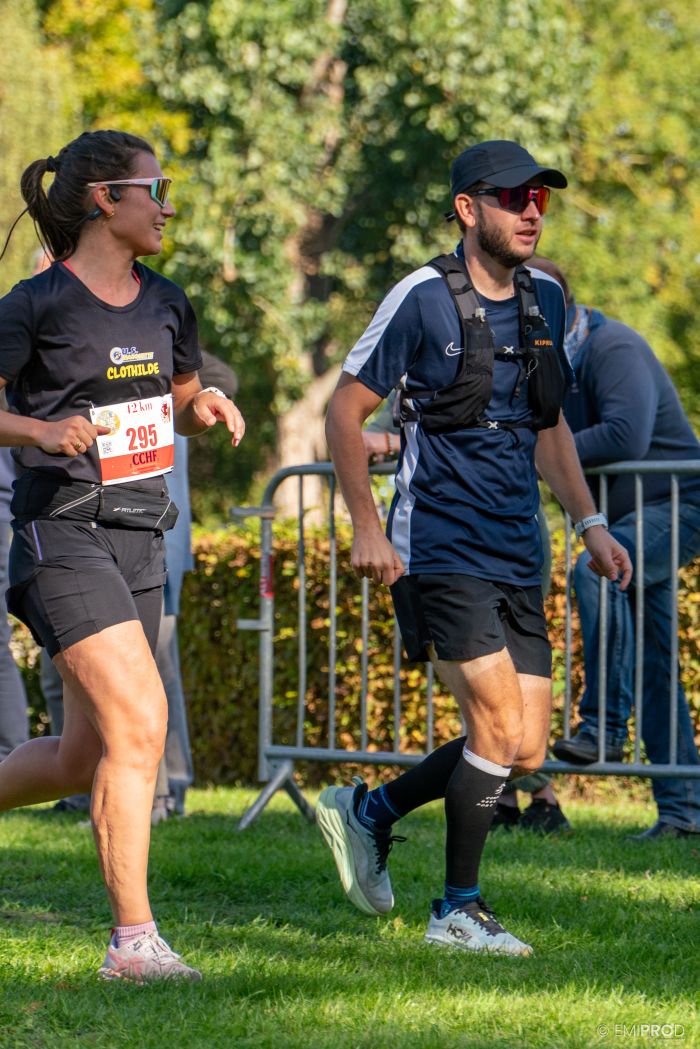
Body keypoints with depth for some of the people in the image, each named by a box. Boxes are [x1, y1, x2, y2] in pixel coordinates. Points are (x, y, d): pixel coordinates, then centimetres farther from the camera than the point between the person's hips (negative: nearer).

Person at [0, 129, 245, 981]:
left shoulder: (164, 304, 12)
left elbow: (185, 398, 25)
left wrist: (209, 410, 3)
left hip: (139, 541, 7)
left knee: (83, 758, 8)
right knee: (139, 723, -18)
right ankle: (133, 939, -15)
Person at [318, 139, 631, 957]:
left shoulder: (544, 299, 11)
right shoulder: (423, 298, -9)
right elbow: (345, 410, -5)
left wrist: (589, 524, 14)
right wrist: (366, 529, -12)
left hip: (517, 558, 7)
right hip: (440, 548, -7)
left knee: (526, 752, 3)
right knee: (499, 728, -12)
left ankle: (369, 812, 22)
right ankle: (458, 912, 3)